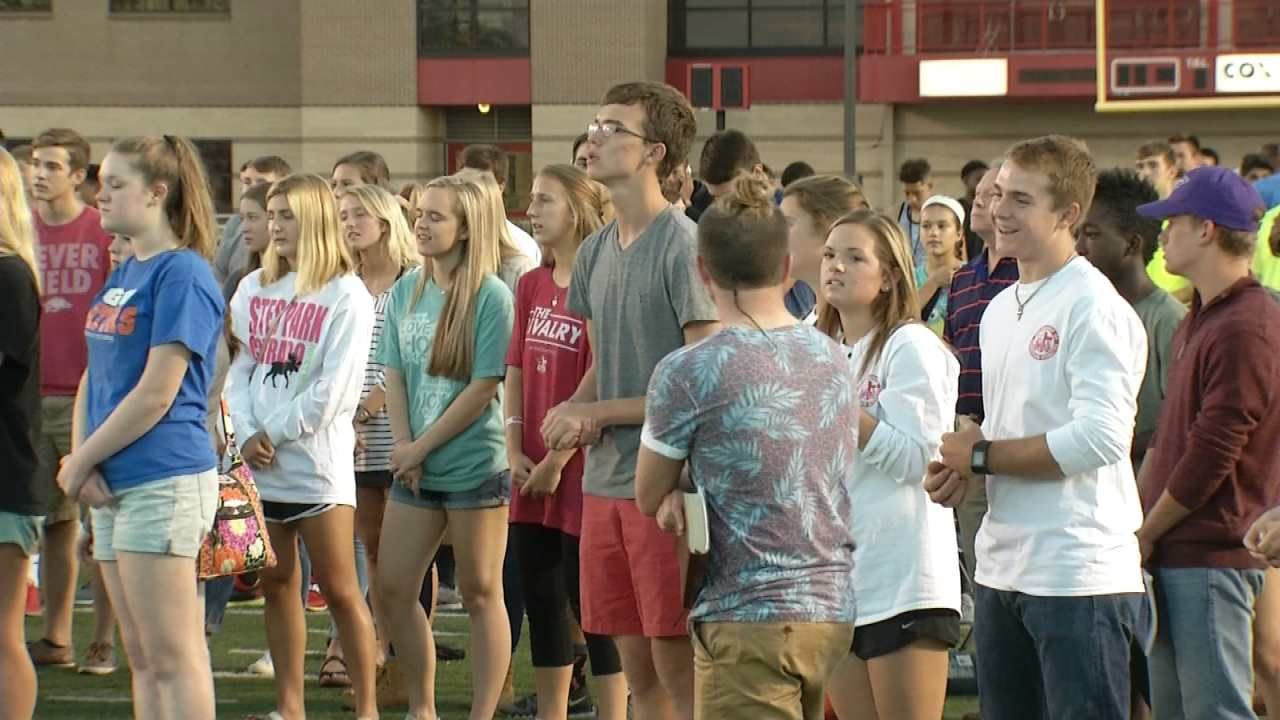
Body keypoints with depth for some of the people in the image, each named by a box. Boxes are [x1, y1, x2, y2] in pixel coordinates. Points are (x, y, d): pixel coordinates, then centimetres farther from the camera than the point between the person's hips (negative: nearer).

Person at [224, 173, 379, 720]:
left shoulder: (345, 296, -5)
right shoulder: (254, 289, 11)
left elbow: (334, 388, -11)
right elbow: (239, 368, 9)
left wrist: (275, 433, -10)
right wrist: (247, 434, -6)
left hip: (317, 461, -5)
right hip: (260, 464, 5)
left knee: (339, 589, -3)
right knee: (275, 585, 8)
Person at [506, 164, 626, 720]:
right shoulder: (531, 286, 9)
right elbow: (516, 371, 11)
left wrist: (557, 461, -14)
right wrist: (515, 451, 0)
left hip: (581, 472, -7)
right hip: (532, 477, 7)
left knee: (591, 608, -2)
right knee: (540, 601, 13)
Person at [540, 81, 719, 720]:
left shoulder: (684, 247, -11)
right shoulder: (595, 253, 13)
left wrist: (598, 413, -11)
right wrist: (573, 410, 0)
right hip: (605, 481, 7)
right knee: (637, 667, 12)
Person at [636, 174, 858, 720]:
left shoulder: (687, 372, -11)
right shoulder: (832, 358, 7)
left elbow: (648, 499, 2)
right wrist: (689, 490, 0)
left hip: (749, 619, -7)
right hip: (831, 608, 7)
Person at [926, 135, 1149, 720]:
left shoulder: (1094, 308, -12)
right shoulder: (1000, 310, 16)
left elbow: (1101, 438, -21)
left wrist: (982, 457, -11)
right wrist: (961, 471, 2)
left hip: (1080, 577, -9)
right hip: (1002, 572, 9)